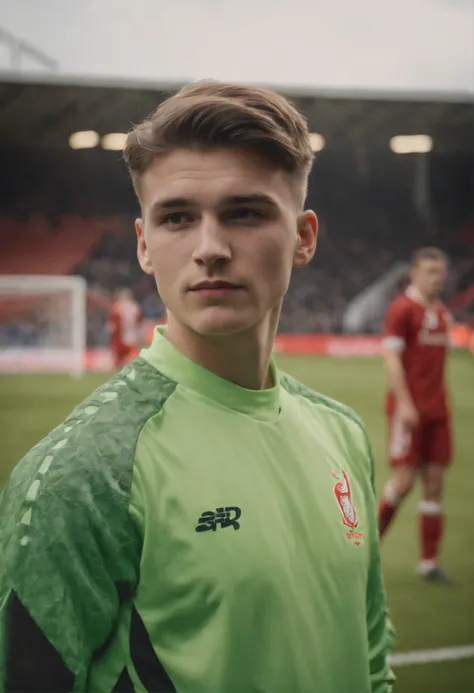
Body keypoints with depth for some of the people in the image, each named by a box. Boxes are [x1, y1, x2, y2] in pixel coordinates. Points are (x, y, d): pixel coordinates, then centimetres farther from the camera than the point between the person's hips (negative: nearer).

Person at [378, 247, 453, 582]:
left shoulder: (442, 312, 14)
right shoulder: (402, 309, -8)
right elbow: (392, 359, -13)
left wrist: (442, 400, 16)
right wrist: (404, 403, -19)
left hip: (437, 409, 7)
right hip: (410, 409, -7)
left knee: (435, 482, 4)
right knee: (405, 479, -7)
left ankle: (429, 561, 9)